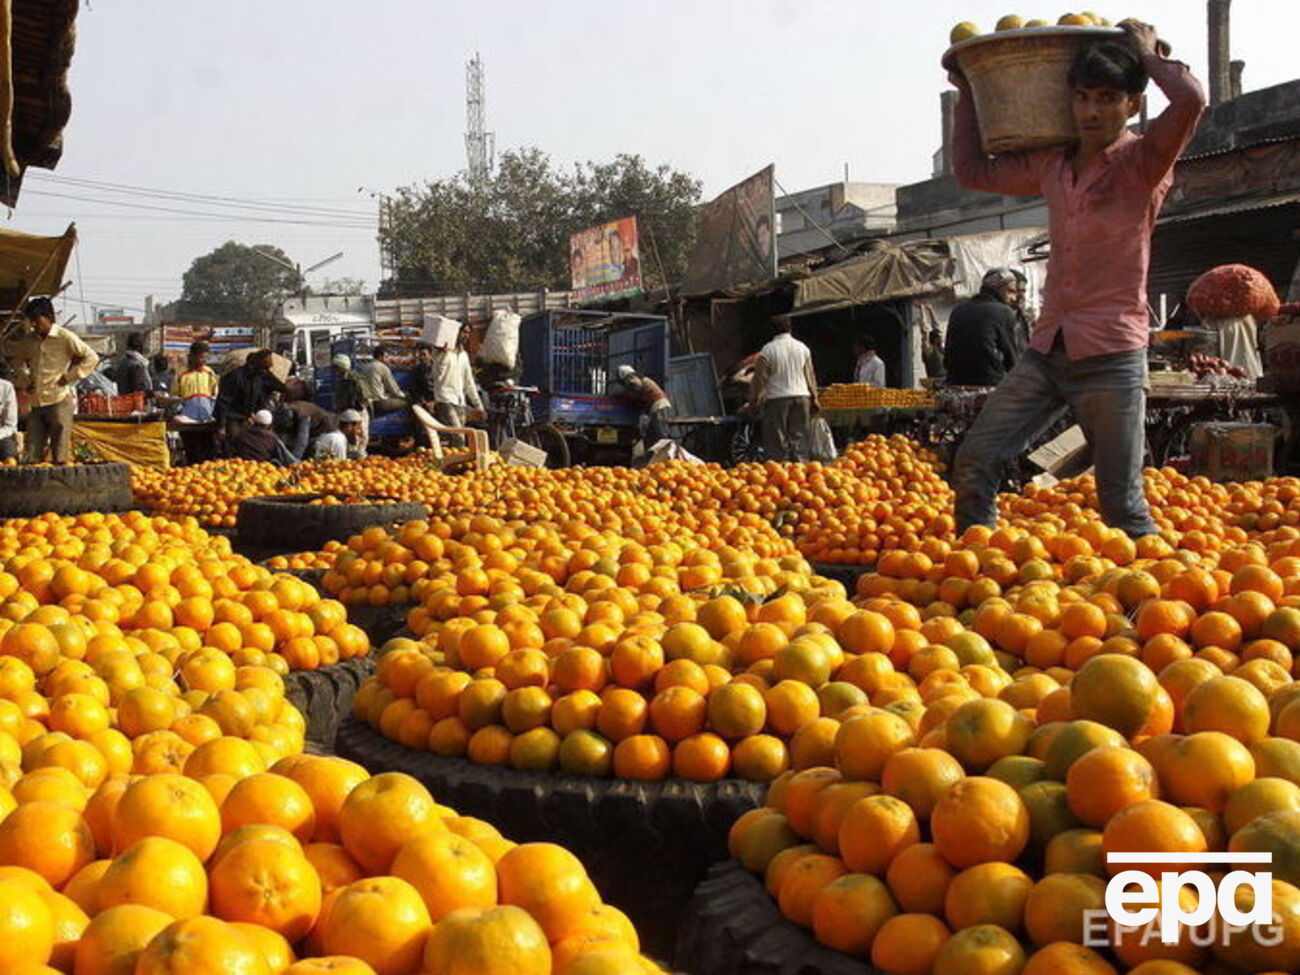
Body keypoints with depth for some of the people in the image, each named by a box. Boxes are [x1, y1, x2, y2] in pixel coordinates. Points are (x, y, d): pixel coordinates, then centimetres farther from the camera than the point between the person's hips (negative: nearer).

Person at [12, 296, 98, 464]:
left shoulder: (65, 338, -6)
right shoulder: (28, 341, 11)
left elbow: (91, 358, -6)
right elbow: (21, 362, 30)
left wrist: (70, 377, -8)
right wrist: (25, 379, 13)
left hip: (59, 401, -6)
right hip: (36, 404, 6)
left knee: (59, 458, -4)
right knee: (32, 458, 4)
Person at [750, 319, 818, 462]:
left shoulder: (768, 350, -5)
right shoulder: (803, 348, 6)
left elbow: (760, 377, -5)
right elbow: (810, 375, 9)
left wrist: (754, 399, 4)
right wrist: (814, 397, 16)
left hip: (776, 398, -3)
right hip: (801, 397, 3)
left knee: (777, 440, 0)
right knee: (799, 437, 6)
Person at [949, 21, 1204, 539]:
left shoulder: (1142, 164, -5)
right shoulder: (1049, 165, 11)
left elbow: (1190, 100, -25)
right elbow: (971, 170, 24)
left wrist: (1145, 53, -7)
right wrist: (969, 93, 21)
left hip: (1112, 358, -5)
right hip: (1046, 353, 6)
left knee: (1121, 504, -2)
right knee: (973, 463, -3)